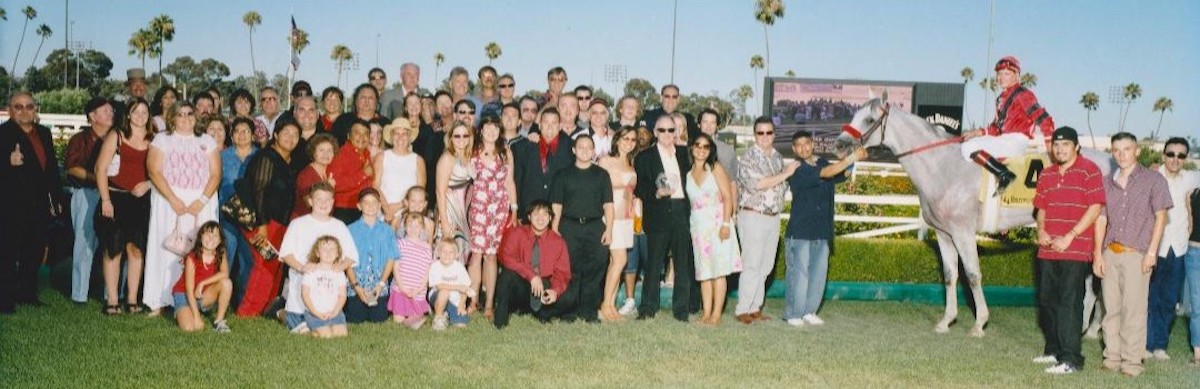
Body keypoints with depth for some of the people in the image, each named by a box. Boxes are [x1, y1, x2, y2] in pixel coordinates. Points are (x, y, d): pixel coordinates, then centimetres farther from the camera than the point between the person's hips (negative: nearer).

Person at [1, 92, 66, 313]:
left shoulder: (44, 133, 14)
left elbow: (52, 167, 17)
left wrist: (56, 198, 16)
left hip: (39, 204, 6)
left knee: (34, 253, 11)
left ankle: (28, 294, 22)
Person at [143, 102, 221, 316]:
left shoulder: (207, 141, 14)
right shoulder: (162, 139, 9)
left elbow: (215, 174, 6)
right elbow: (154, 171, -2)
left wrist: (202, 200, -9)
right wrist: (173, 200, -12)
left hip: (201, 204, 1)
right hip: (169, 202, -1)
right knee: (166, 249, -4)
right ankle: (159, 302, -2)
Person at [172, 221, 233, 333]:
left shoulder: (220, 255, -10)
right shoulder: (192, 258, -22)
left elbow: (225, 273, -28)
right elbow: (189, 290, -23)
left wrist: (202, 283, -30)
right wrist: (196, 316, -27)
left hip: (204, 295, 4)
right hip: (183, 294, -4)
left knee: (226, 283, -24)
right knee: (190, 327, -28)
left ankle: (219, 321, -11)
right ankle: (180, 312, 9)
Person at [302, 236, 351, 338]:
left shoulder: (338, 272, 6)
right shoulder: (311, 271, -5)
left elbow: (342, 295, 3)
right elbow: (305, 295, -7)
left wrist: (335, 311, -11)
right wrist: (316, 313, -13)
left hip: (334, 313, 4)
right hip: (315, 313, -4)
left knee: (342, 333, -14)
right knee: (326, 335, -20)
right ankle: (313, 331, 9)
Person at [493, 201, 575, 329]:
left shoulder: (558, 241, -1)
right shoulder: (517, 233, -4)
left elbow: (562, 273, -4)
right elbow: (507, 257, -19)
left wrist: (555, 291, -26)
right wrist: (531, 275, -29)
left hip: (543, 290, 2)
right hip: (520, 287, -1)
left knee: (568, 297, -25)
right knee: (508, 274, -33)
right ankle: (501, 317, -12)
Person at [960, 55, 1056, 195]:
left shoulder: (1022, 94, -5)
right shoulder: (1001, 98, 21)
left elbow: (1043, 118, -11)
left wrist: (1049, 143, -18)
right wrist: (979, 133, 6)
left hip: (1016, 141, -9)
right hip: (1004, 140, 9)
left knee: (969, 148, -20)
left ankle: (1004, 174, -23)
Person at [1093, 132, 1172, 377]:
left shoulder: (1153, 180, 2)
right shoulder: (1107, 183, 13)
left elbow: (1160, 217, 0)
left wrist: (1151, 252, -7)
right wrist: (1098, 254, 7)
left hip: (1136, 254, -4)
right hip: (1110, 253, 4)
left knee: (1133, 309, -5)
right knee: (1111, 308, 5)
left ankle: (1132, 361, -1)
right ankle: (1112, 357, 11)